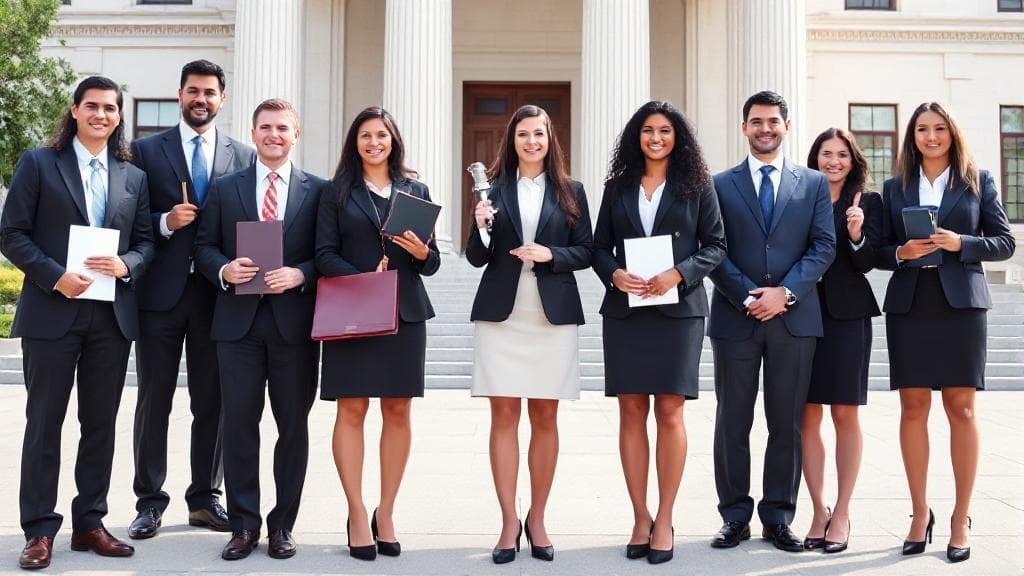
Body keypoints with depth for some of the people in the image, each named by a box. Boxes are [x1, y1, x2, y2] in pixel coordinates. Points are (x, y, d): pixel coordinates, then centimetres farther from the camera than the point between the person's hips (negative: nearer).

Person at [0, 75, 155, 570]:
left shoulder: (134, 176, 12)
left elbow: (146, 241, 11)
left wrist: (127, 264, -11)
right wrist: (56, 276, -16)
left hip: (113, 315, 4)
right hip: (52, 311, -3)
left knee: (101, 423, 9)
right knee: (44, 422, 3)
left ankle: (89, 523, 21)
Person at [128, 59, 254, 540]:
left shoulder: (243, 156, 8)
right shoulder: (146, 150, 4)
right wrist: (166, 223, -15)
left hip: (218, 292, 1)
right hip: (161, 291, -1)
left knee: (212, 402, 8)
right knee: (154, 400, 6)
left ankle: (205, 498, 20)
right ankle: (150, 500, 17)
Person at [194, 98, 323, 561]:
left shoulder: (318, 190, 6)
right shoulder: (224, 188, 11)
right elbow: (204, 246, 9)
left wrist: (300, 274, -16)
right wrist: (224, 269, -11)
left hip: (295, 321, -1)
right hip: (239, 320, 1)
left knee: (294, 425, 6)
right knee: (239, 422, 3)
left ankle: (282, 524, 19)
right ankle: (244, 524, 15)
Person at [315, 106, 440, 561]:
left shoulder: (415, 191, 13)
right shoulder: (337, 192, 8)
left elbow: (433, 263, 11)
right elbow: (325, 254, -1)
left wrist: (422, 253, -12)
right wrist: (363, 279, -16)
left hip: (405, 313, 2)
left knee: (398, 411, 3)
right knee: (351, 409, -3)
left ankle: (385, 514, 13)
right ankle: (357, 515, 5)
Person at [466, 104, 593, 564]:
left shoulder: (570, 191, 7)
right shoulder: (494, 188, 7)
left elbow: (586, 251, 6)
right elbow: (476, 258, 5)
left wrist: (549, 254, -11)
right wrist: (480, 226, -14)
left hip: (554, 315, 0)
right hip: (501, 315, 0)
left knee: (545, 418, 5)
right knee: (503, 416, 0)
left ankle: (537, 520, 16)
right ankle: (509, 522, 8)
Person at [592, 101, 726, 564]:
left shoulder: (697, 185, 6)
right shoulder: (617, 186, 12)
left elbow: (715, 245, 3)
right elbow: (600, 246, 11)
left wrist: (678, 274, -13)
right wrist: (614, 274, -10)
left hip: (677, 310, -2)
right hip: (625, 311, 2)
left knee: (669, 413, -3)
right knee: (631, 412, 2)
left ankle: (664, 521, 6)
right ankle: (640, 518, 10)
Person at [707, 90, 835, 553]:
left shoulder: (813, 183, 11)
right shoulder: (721, 185, 8)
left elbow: (824, 246, 2)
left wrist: (785, 292, -11)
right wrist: (747, 296, -11)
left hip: (794, 317, 1)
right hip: (735, 317, 0)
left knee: (787, 423, 5)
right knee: (732, 423, 4)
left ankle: (778, 518, 14)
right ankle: (735, 517, 14)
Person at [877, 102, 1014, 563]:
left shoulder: (978, 180, 7)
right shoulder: (895, 187, 11)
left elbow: (1005, 242, 5)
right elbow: (880, 251, 10)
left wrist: (961, 243, -12)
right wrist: (902, 253, -11)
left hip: (960, 304, -1)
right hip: (908, 306, 2)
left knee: (961, 408, -1)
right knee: (912, 407, 1)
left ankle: (961, 519, 7)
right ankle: (920, 513, 11)